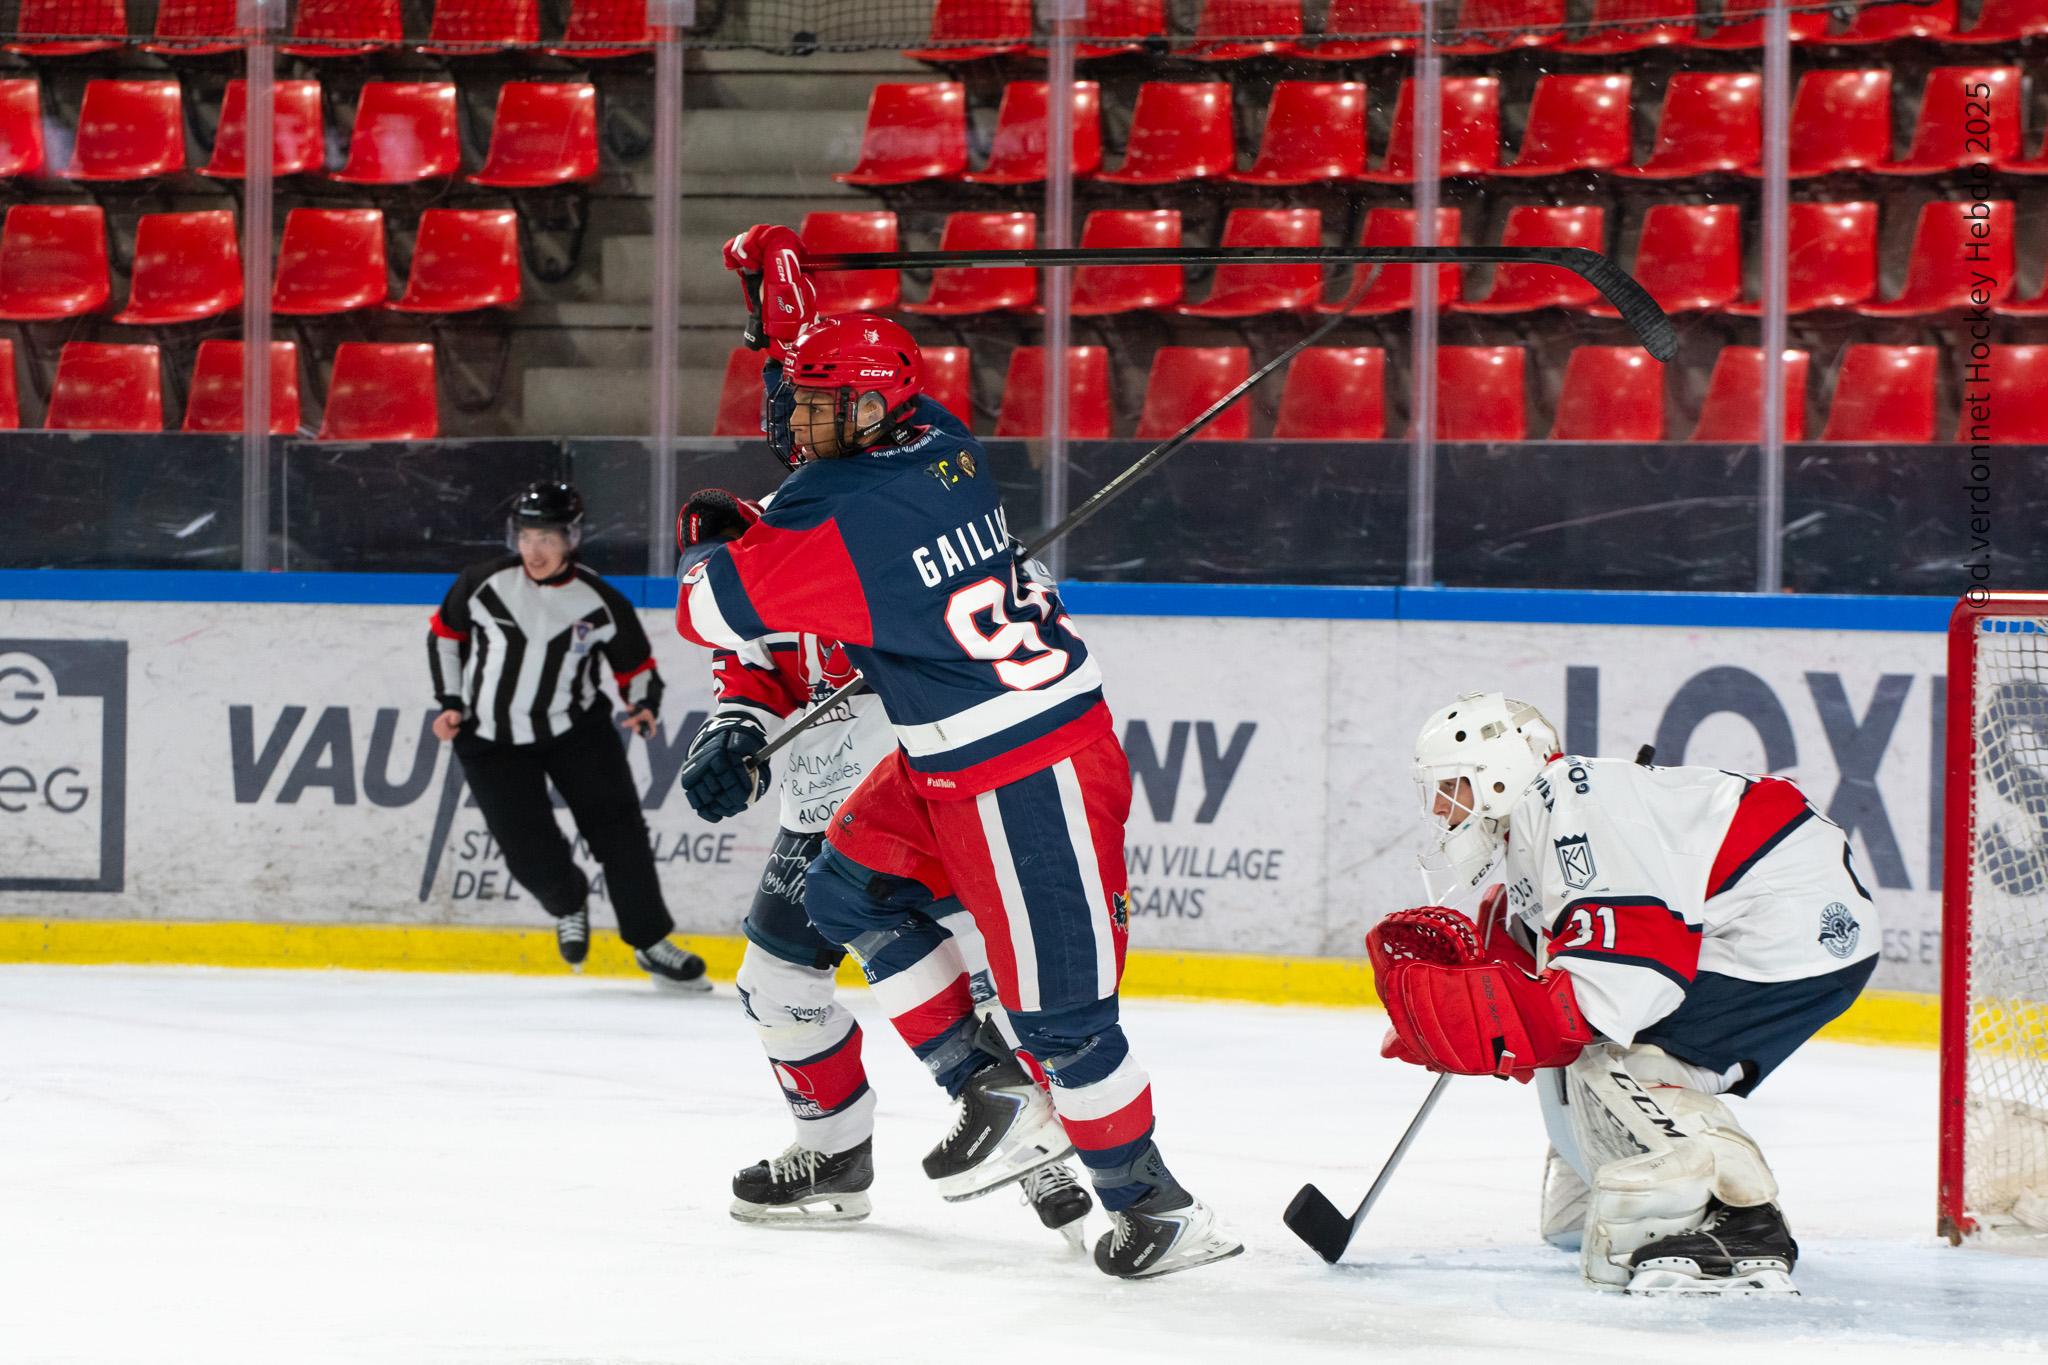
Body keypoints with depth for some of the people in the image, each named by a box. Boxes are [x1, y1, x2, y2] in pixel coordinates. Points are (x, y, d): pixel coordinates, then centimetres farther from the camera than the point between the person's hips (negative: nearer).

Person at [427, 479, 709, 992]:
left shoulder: (600, 602, -9)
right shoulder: (483, 584, -11)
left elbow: (635, 664, 4)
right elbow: (445, 633, 6)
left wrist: (643, 704, -15)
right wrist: (451, 703, 1)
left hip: (576, 727, 1)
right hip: (492, 741, -1)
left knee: (618, 828, -6)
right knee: (532, 853, -9)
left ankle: (651, 944, 7)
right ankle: (569, 904, 26)